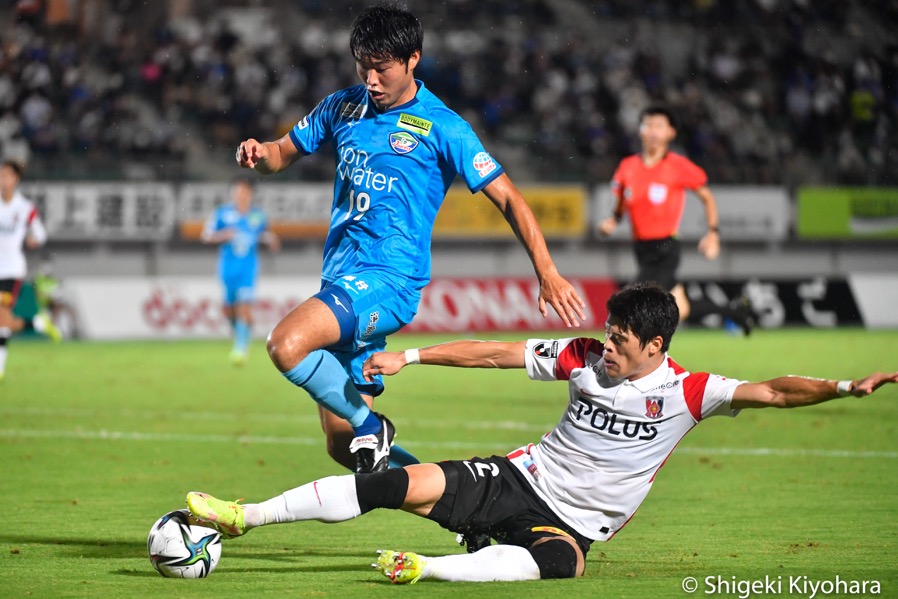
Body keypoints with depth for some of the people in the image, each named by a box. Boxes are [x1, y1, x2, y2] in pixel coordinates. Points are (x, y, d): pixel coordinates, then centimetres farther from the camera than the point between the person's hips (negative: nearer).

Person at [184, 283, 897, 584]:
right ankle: (245, 516, -17)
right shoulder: (583, 358, 2)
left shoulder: (686, 391, -7)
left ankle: (429, 567, -47)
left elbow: (771, 391, -16)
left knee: (555, 562, -42)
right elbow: (495, 353, 6)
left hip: (572, 523, -3)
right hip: (520, 478, 3)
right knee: (406, 485, -18)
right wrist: (409, 357, 4)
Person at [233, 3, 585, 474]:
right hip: (341, 280, 7)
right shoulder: (343, 108, 12)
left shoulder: (441, 127, -3)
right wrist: (259, 154, -3)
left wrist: (547, 274, -12)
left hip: (388, 280, -7)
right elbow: (283, 155, 22)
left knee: (286, 345, -31)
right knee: (342, 444, 4)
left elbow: (507, 198, -3)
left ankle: (371, 425, -10)